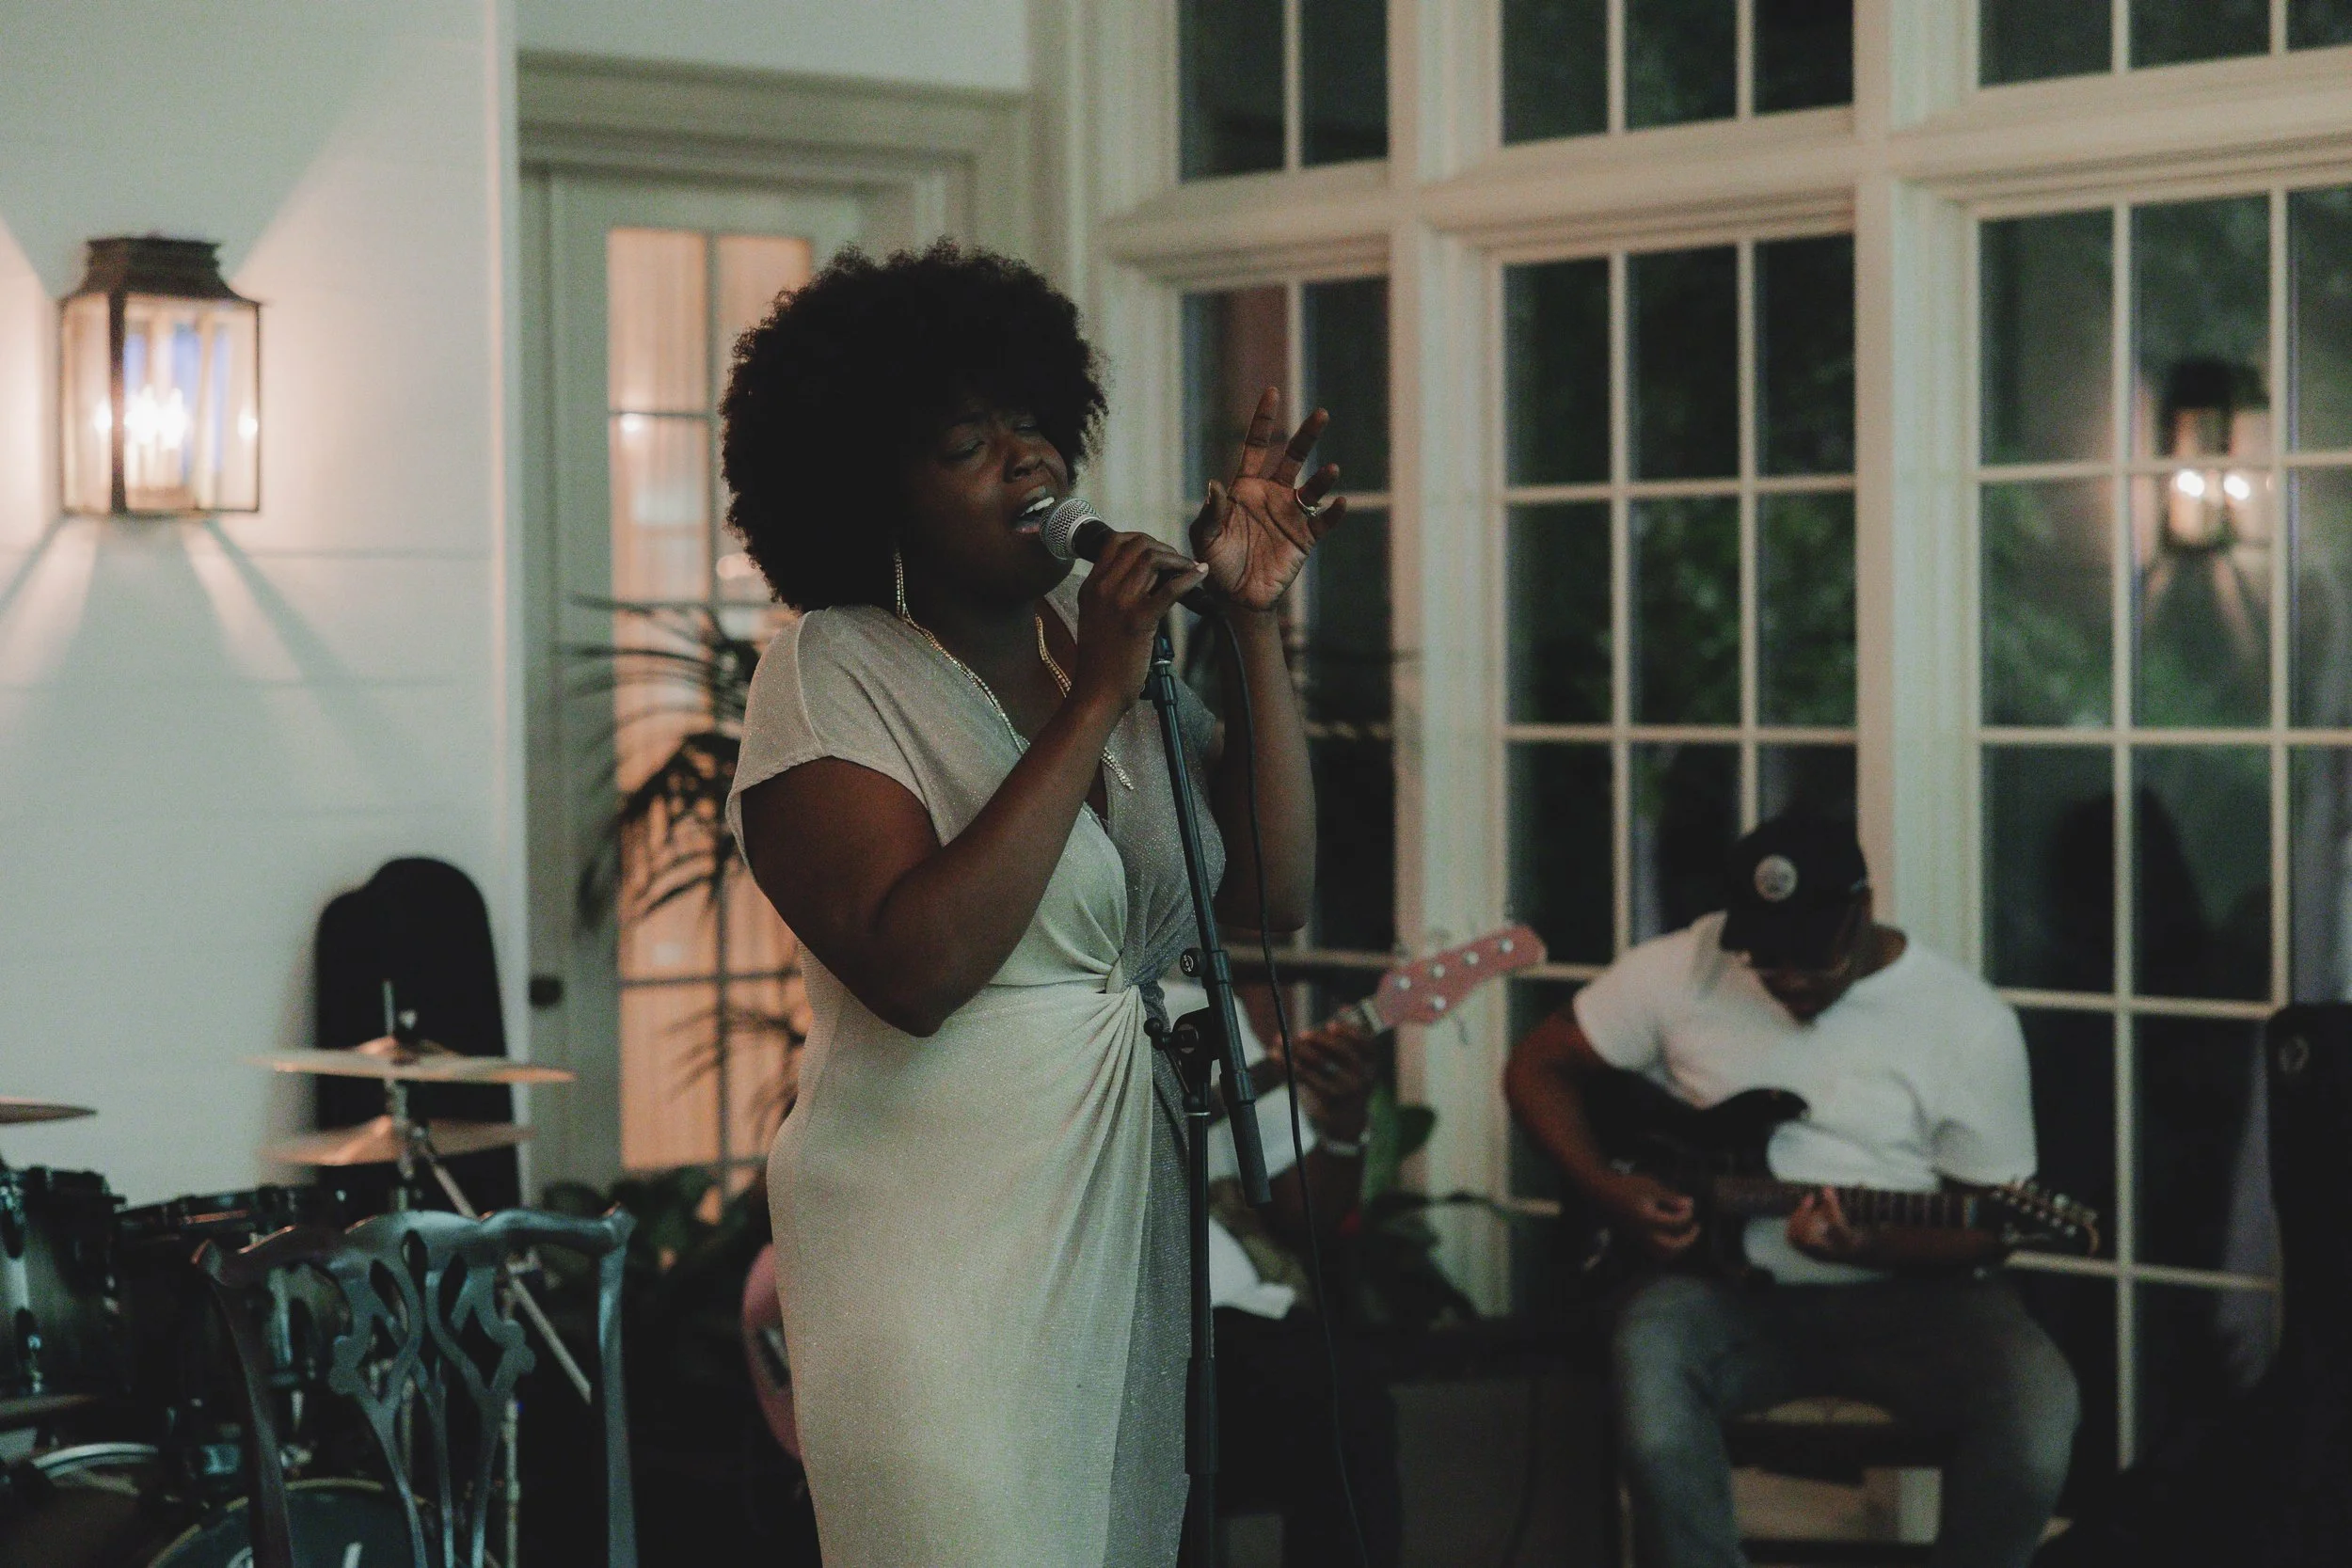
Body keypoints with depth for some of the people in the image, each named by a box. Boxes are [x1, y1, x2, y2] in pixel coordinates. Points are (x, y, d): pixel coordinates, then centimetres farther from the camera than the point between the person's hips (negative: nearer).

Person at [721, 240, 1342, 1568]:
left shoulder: (1115, 636, 7)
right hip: (948, 1247, -6)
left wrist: (1257, 622, -3)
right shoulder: (835, 674, -9)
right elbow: (915, 968, -24)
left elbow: (1276, 894, 1)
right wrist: (1092, 704, -21)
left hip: (1138, 1232, 6)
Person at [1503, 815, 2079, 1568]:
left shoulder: (1970, 1022, -8)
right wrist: (1608, 1188, -10)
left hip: (1902, 1289, -1)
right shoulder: (1683, 968, -4)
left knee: (2036, 1417, -29)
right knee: (1648, 1353, -34)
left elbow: (1988, 1229, -3)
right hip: (1728, 1284, 1)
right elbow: (1537, 1067, 7)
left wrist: (1866, 1247, -24)